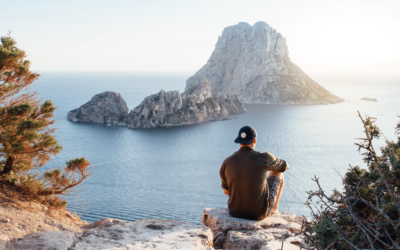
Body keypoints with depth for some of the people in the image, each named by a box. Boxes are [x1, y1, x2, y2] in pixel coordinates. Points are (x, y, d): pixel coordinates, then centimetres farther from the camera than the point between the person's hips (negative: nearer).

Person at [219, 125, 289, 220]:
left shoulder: (226, 163, -8)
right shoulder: (264, 158, -16)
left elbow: (226, 191, 7)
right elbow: (285, 166, 7)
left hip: (235, 212, 3)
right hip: (259, 213, -3)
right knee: (278, 173, 19)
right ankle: (274, 209, 39)